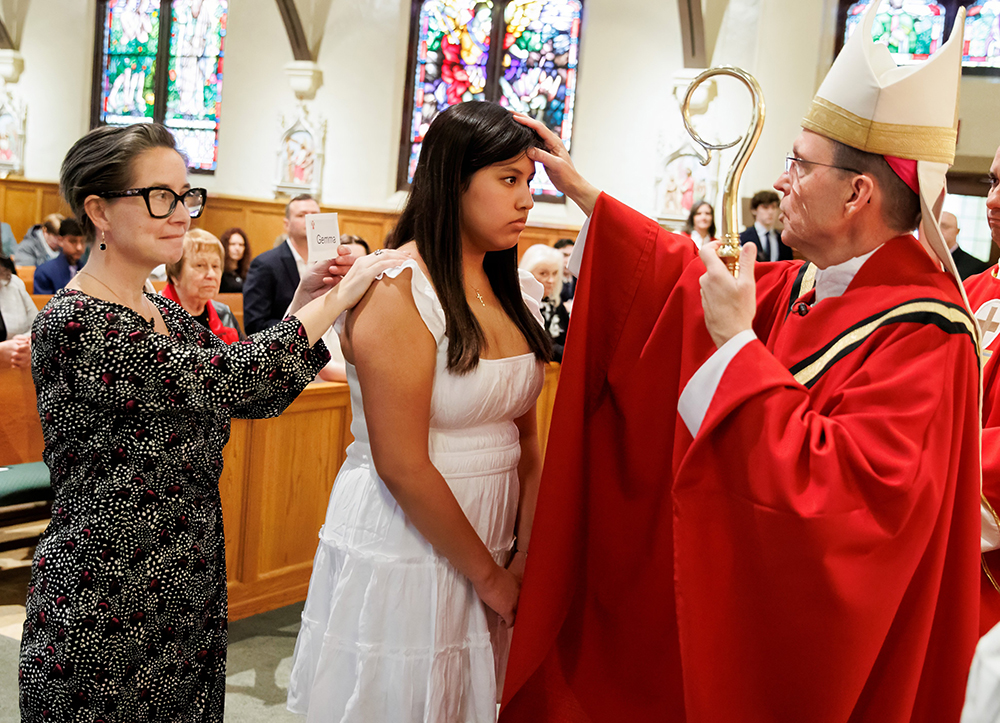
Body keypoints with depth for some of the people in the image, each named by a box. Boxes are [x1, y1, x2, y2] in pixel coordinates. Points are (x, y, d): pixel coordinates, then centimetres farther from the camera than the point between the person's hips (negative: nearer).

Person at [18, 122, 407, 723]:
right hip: (105, 612, -8)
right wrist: (335, 300, -19)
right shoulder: (73, 324, -19)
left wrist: (304, 307, -7)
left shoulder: (165, 313, 8)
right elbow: (220, 382, -26)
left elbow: (259, 397, 7)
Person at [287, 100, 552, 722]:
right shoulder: (398, 291, -17)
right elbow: (400, 465, -20)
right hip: (401, 549, -7)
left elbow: (525, 435, 6)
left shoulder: (513, 290, 6)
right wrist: (488, 575, -11)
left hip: (488, 544, 7)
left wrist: (525, 555, -4)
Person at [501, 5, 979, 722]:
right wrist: (581, 191, 14)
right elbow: (691, 273, 12)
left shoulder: (923, 335, -26)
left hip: (804, 637, -7)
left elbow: (846, 492, -35)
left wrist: (737, 340, -29)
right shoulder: (798, 286, -2)